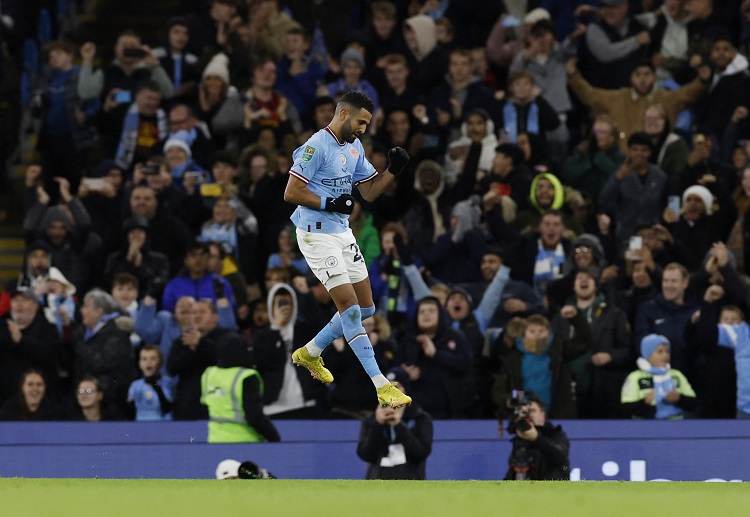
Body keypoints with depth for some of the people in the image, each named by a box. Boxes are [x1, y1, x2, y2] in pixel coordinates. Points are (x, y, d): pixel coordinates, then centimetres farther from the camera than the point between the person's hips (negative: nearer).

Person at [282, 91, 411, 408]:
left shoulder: (355, 148, 11)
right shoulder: (317, 147, -17)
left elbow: (370, 192, 15)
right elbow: (291, 193, -18)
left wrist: (394, 170, 0)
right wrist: (329, 203, -23)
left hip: (342, 233, 9)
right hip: (317, 236, -9)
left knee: (365, 309, 11)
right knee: (349, 308, -12)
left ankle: (310, 353, 30)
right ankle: (382, 386, -15)